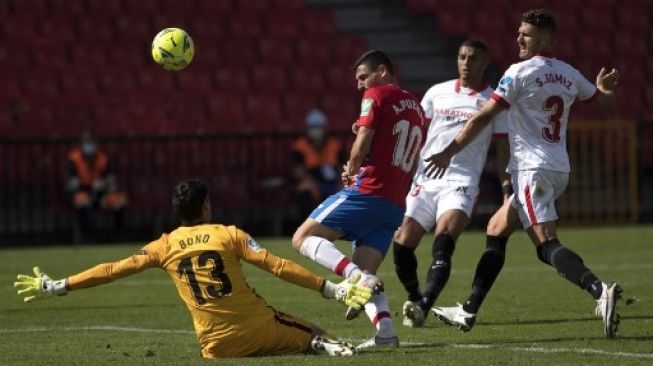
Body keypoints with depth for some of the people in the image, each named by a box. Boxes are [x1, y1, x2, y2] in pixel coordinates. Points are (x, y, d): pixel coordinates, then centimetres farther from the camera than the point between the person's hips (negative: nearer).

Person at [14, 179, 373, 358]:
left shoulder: (166, 246, 4)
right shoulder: (229, 235, -1)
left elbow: (112, 270, 6)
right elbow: (277, 266, -8)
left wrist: (56, 287, 15)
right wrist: (332, 288, -8)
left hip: (218, 345, 2)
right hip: (260, 328, -2)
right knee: (311, 334, 19)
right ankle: (325, 345, -18)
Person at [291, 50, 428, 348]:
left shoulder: (376, 96, -3)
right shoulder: (416, 108, 21)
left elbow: (361, 147, -11)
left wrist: (352, 171, 9)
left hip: (368, 192, -8)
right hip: (396, 204, 8)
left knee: (304, 238, -4)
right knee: (365, 272, 9)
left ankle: (358, 278, -25)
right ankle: (385, 332, -11)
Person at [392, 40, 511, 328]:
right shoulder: (437, 93, 14)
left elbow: (502, 150, 8)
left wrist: (507, 188, -4)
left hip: (461, 182, -3)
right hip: (425, 178, 3)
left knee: (444, 240, -25)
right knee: (402, 244, -5)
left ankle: (423, 305, -37)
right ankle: (415, 299, 18)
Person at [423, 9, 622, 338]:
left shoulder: (520, 72, -9)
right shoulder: (569, 75, 12)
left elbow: (484, 117, -10)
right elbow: (607, 102, 25)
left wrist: (449, 153, -6)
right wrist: (606, 87, 48)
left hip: (532, 169, -8)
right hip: (558, 170, 8)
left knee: (547, 245, -18)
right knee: (496, 232, 17)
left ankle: (600, 291, -40)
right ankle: (468, 311, 19)